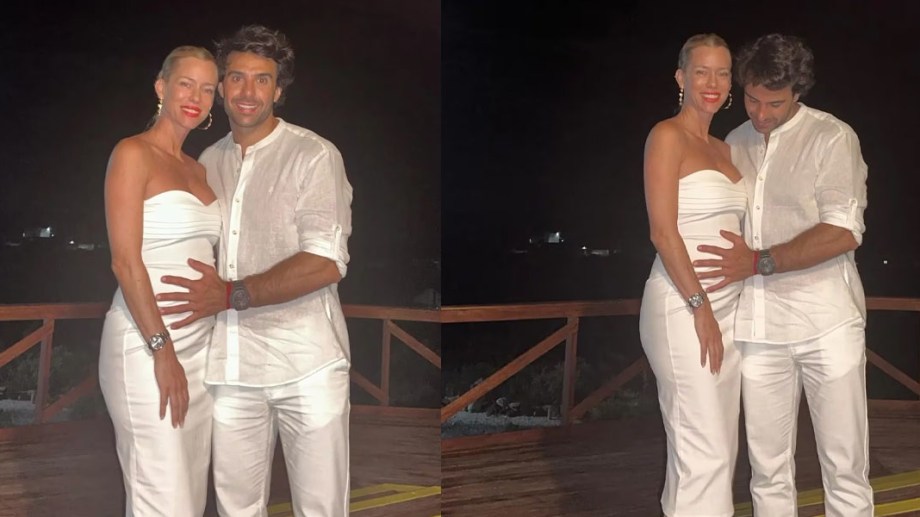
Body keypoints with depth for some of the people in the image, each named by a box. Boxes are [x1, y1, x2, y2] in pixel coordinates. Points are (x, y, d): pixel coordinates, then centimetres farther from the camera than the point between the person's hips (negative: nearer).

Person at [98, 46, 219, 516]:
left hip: (199, 343, 8)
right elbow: (125, 261, -13)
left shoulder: (197, 169, 17)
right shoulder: (134, 154, -6)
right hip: (145, 341, -8)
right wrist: (162, 350, -16)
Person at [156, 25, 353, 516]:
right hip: (230, 365, 5)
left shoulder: (313, 155, -4)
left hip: (306, 363, -5)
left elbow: (326, 263, -14)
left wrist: (231, 295, -17)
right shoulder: (209, 161, 14)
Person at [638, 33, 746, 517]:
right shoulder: (667, 136, -6)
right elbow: (663, 231, -14)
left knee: (720, 449, 9)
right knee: (704, 452, -10)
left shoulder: (722, 149, 18)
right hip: (682, 307, -8)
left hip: (727, 307, 8)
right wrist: (699, 307, -16)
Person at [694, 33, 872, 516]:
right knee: (768, 469, 5)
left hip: (826, 323, -4)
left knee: (845, 466, -1)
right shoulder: (735, 144, 12)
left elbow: (843, 232, -12)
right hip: (758, 327, 4)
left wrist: (759, 262, -15)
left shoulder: (831, 137, -3)